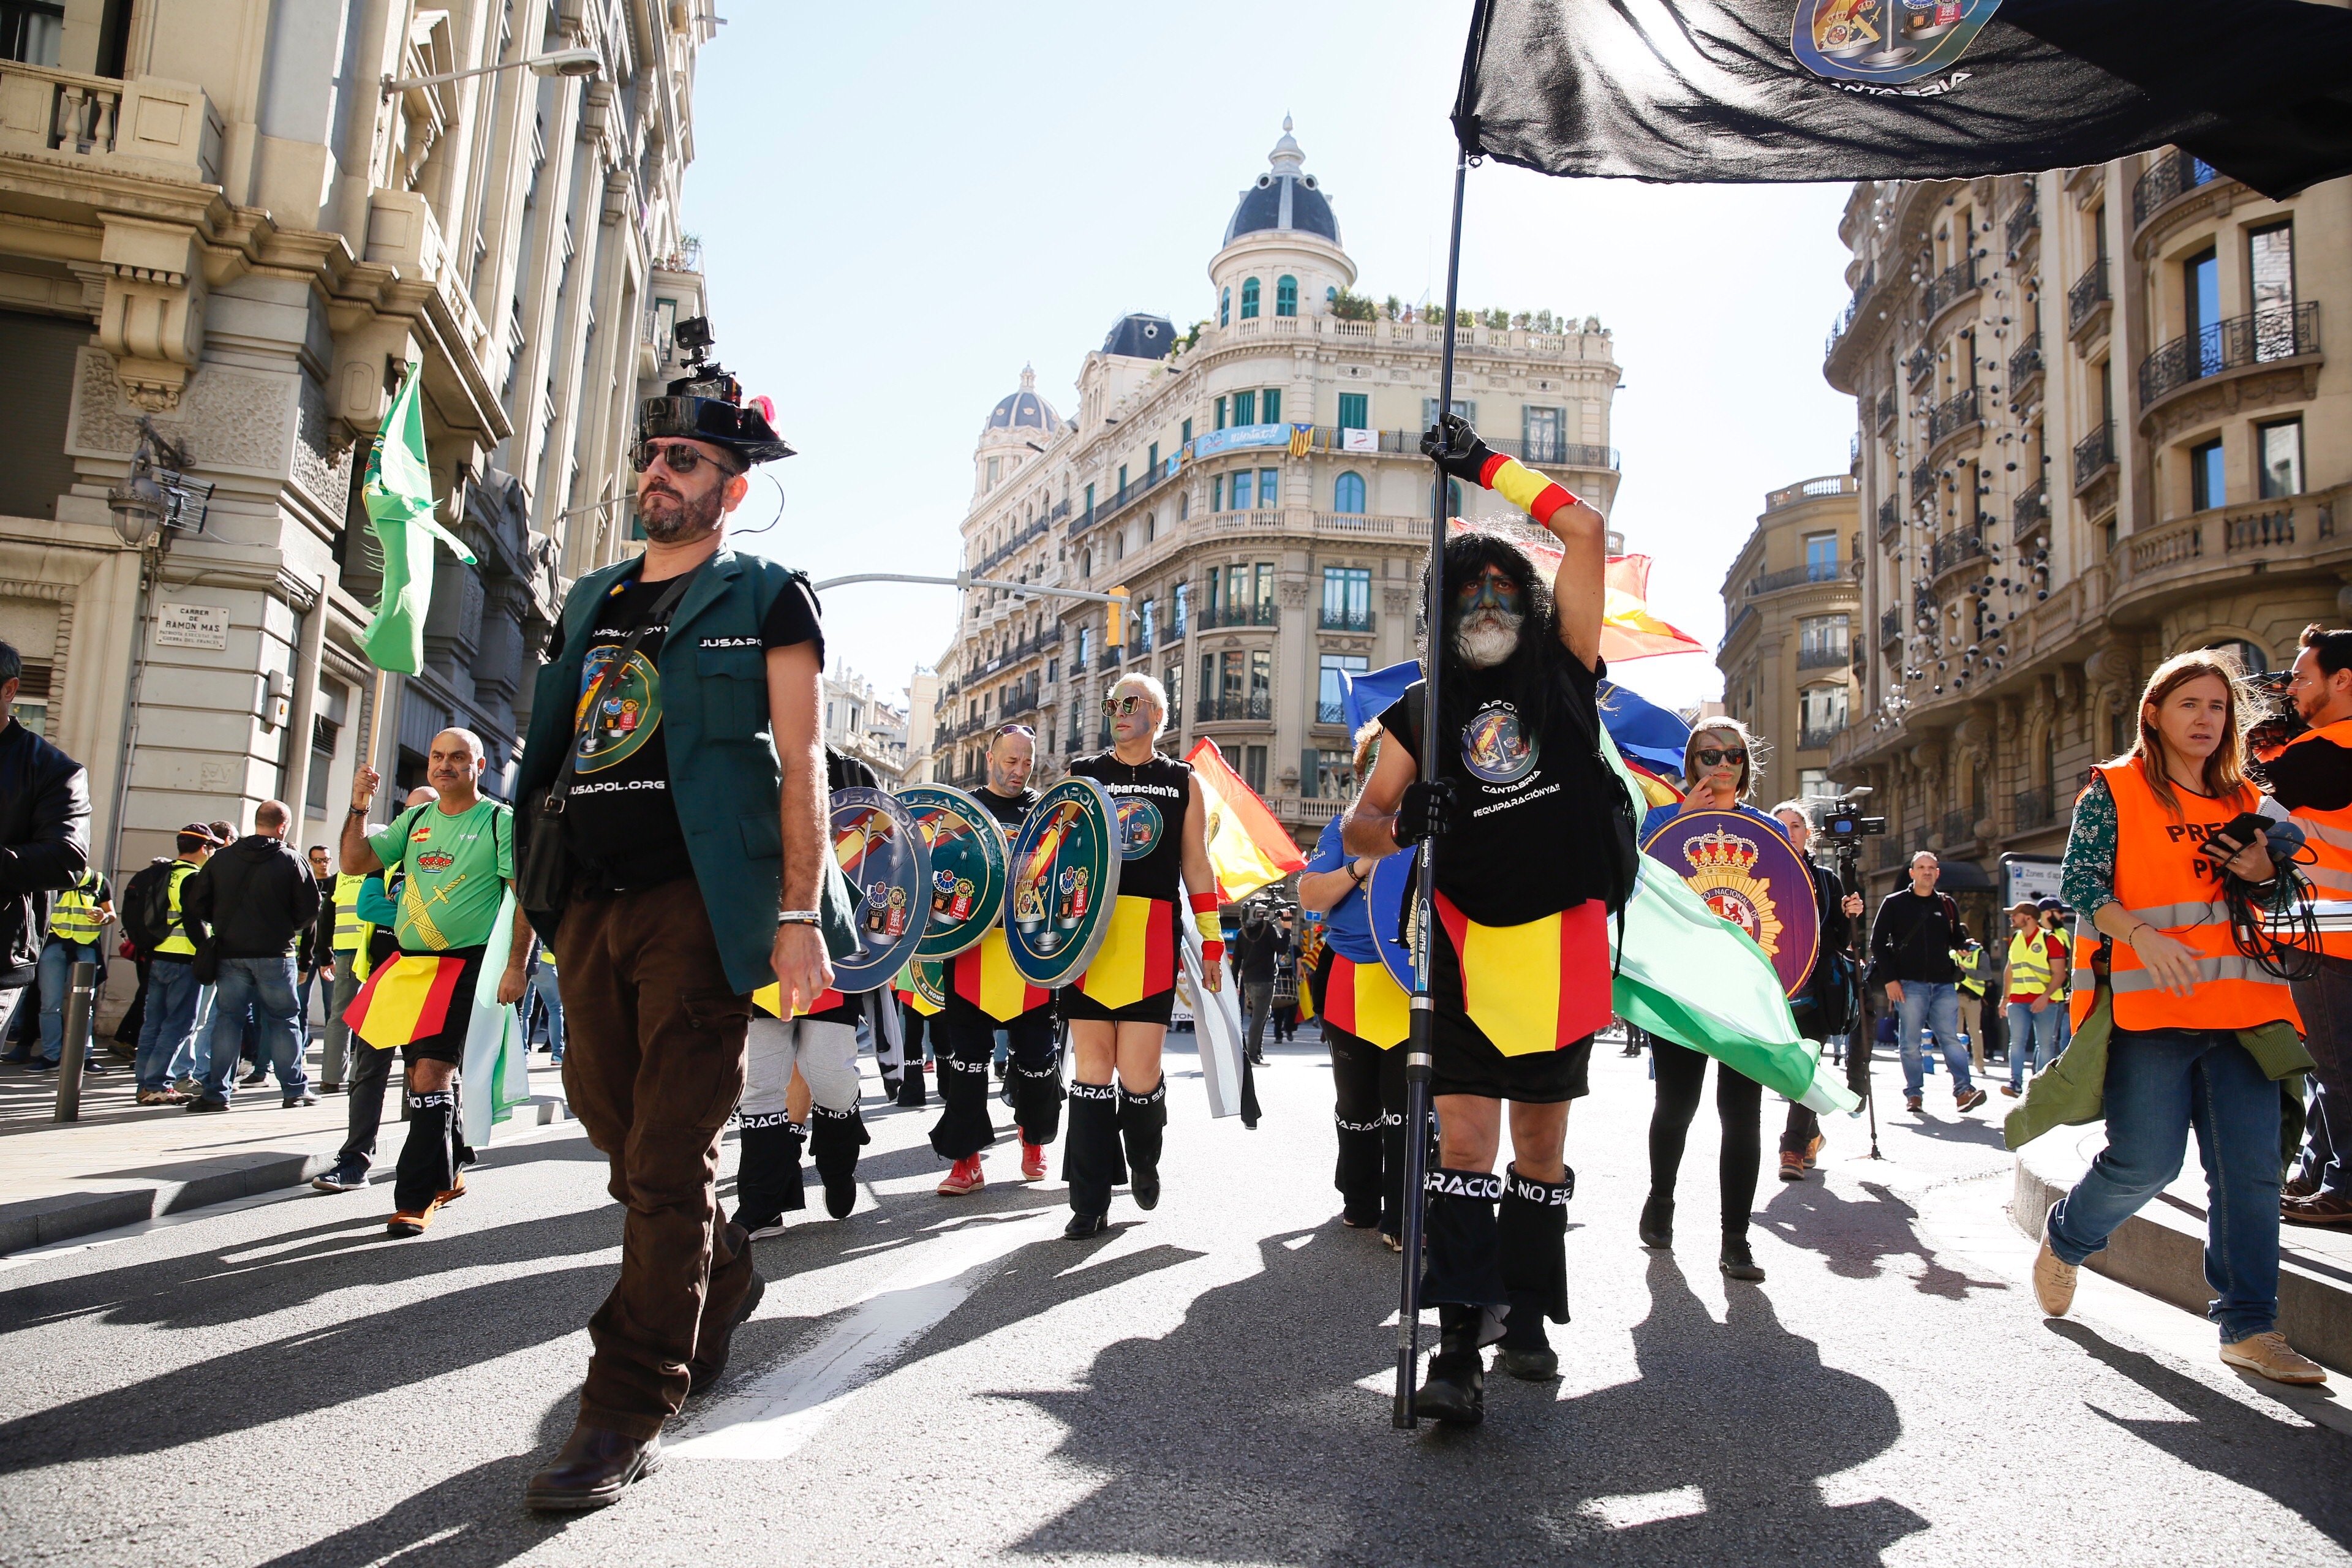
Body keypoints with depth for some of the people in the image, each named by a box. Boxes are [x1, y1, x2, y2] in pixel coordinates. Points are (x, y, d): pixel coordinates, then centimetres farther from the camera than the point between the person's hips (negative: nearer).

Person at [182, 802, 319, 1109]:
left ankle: (217, 1092, 6)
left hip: (230, 954, 3)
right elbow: (311, 909, -7)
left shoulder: (222, 858, 4)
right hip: (275, 954, -2)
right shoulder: (291, 861, -6)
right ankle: (295, 1089, 10)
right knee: (283, 1021, 6)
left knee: (227, 1020, 8)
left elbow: (195, 903, 3)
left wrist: (223, 926, 17)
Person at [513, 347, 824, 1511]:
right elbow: (549, 757, 22)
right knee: (617, 1124, 15)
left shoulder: (766, 599, 4)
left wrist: (799, 914, -13)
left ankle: (628, 1413, 1)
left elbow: (799, 763, -4)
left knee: (668, 1156, -6)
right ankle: (723, 1283, 39)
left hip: (699, 901, -6)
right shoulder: (591, 600, 21)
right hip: (590, 902, 7)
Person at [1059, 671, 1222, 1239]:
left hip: (1152, 937, -1)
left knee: (1138, 1071, -7)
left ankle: (1144, 1160, 24)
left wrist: (1212, 942, 6)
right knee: (1091, 1065, 0)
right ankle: (1090, 1201, 9)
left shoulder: (1183, 782, 12)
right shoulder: (1081, 775, 13)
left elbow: (1196, 865, 12)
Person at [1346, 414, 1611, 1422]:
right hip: (1470, 944, -1)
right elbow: (1358, 828, 6)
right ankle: (1459, 1343, -7)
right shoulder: (1420, 713, 7)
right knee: (1464, 1133, -9)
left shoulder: (1562, 664, 7)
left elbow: (1586, 529, -1)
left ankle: (1526, 1316, 25)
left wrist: (1484, 466, 0)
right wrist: (1401, 824, -17)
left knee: (1541, 1139, 10)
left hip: (1561, 944, 1)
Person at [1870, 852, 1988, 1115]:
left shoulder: (1947, 905, 15)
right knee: (1910, 1042, -1)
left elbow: (1956, 941, 23)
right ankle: (1914, 1093, 7)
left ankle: (1964, 1091, -10)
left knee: (1950, 1038, -6)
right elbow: (1877, 942, 3)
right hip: (1909, 985, -2)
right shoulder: (1895, 903, 5)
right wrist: (1889, 979, -5)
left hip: (1944, 985, 2)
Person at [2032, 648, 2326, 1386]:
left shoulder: (2243, 800, 18)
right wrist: (2142, 935, -23)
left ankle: (2248, 1326, 10)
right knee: (2145, 1162, -6)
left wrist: (2263, 875, -1)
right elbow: (2078, 881, -7)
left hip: (2240, 1008, 5)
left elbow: (2283, 899, 23)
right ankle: (2063, 1241, 21)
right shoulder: (2114, 789, 3)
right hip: (2150, 1006, -5)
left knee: (2251, 1172, 1)